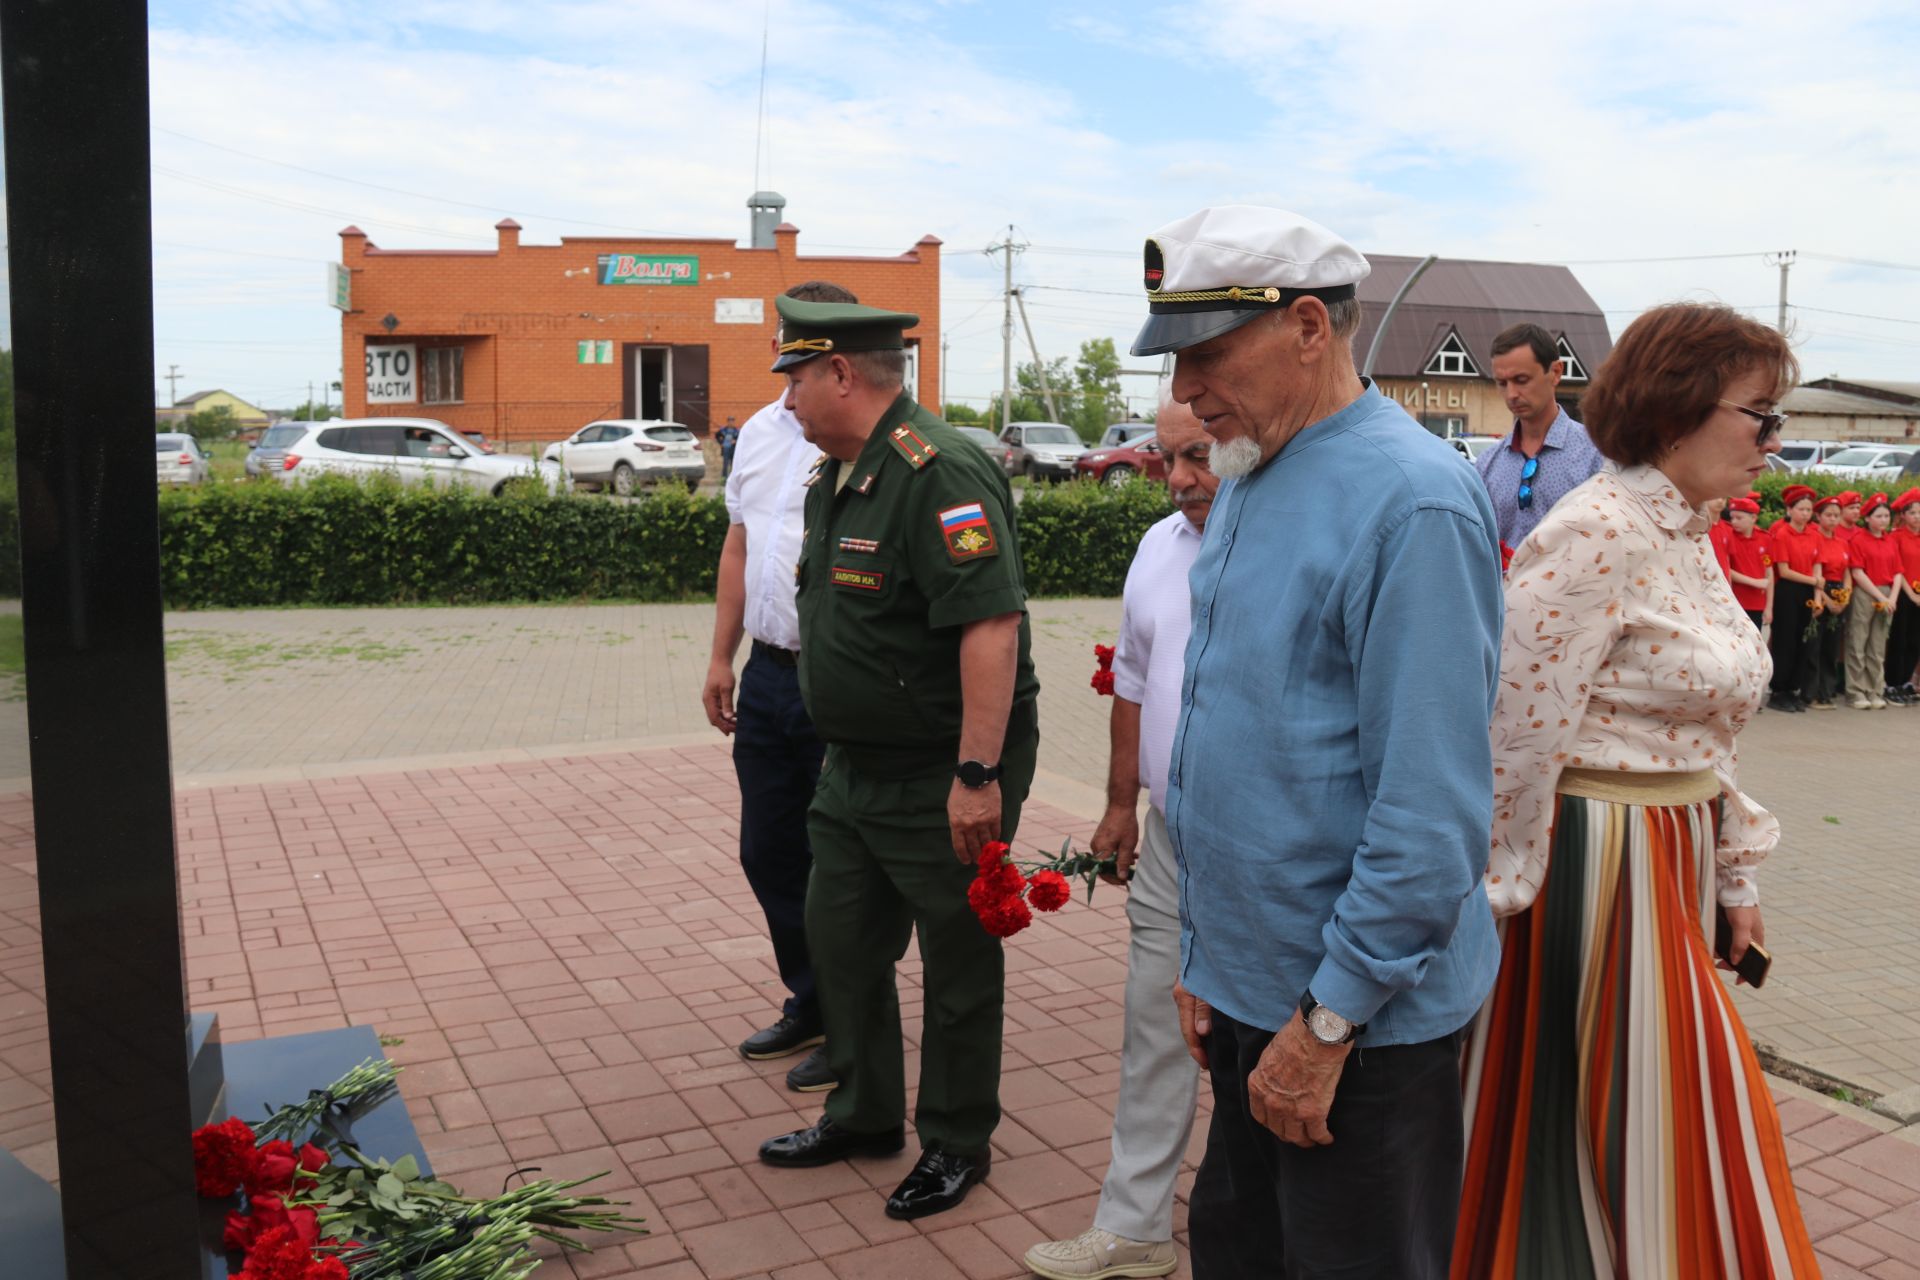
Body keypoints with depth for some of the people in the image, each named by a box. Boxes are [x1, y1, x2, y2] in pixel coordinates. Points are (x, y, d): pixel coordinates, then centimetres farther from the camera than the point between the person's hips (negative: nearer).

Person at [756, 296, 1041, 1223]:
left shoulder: (939, 474, -22)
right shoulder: (836, 472, 10)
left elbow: (991, 626, -29)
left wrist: (978, 775, -30)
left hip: (943, 778, -9)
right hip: (856, 765, 10)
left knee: (957, 961, 8)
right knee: (840, 938, 18)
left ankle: (955, 1143, 26)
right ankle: (864, 1113, 37)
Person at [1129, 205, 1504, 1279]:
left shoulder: (1413, 501, -20)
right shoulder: (1248, 484, 7)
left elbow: (1432, 814, -22)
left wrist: (1326, 1022, -17)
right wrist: (1205, 952, 15)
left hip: (1361, 1015, -8)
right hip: (1250, 989, 8)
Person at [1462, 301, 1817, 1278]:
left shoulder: (1687, 537, 11)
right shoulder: (1594, 536, -19)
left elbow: (1704, 731, 17)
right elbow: (1518, 731, -20)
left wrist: (1735, 876, 18)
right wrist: (1500, 896, -16)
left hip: (1670, 860, 9)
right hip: (1593, 859, -9)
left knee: (1655, 1114, 19)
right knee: (1594, 1116, 5)